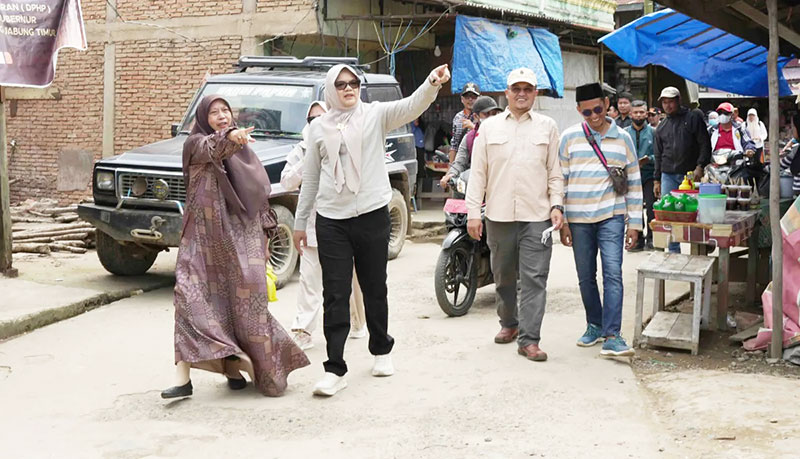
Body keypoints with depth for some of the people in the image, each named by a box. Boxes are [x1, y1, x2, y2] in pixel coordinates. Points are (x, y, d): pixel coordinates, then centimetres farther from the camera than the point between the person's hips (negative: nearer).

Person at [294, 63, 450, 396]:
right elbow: (310, 178, 14)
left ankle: (381, 350, 32)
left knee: (375, 289, 12)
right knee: (335, 295, -1)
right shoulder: (319, 127, 8)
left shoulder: (375, 114, 1)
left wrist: (433, 83, -38)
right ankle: (335, 369, 0)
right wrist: (300, 222, 16)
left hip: (372, 216, -1)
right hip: (331, 220, 1)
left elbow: (412, 106, -18)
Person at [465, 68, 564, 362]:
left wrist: (557, 205, -3)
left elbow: (555, 172, 9)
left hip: (537, 216, -1)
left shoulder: (548, 127, 9)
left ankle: (528, 339, -5)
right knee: (503, 276, 13)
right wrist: (473, 212, 1)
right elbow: (478, 172, 7)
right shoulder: (489, 127, 9)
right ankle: (508, 323, 33)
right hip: (499, 214, 1)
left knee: (534, 279, -7)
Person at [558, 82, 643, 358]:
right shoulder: (569, 137, 3)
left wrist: (635, 223, 4)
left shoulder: (622, 138, 5)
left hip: (611, 216, -1)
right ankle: (595, 326, 26)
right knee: (586, 277, 9)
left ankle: (612, 336, -12)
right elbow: (560, 180, 4)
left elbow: (634, 182, 8)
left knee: (612, 274, -11)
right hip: (578, 218, 1)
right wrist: (562, 221, 0)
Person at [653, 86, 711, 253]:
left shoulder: (693, 118, 3)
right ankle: (674, 251, 8)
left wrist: (700, 166, -12)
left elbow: (705, 144, -1)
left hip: (690, 174, -4)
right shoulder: (661, 127, 16)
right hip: (668, 175, 4)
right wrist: (656, 179, 15)